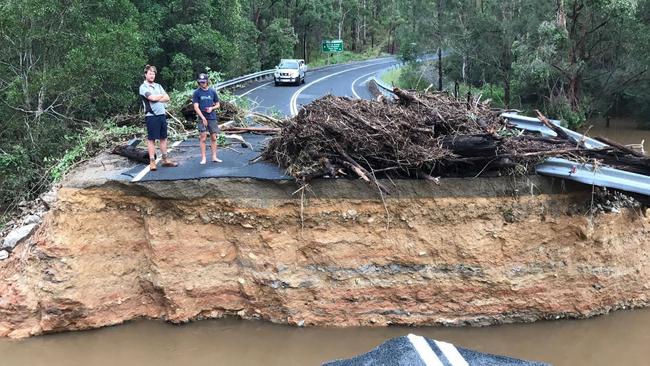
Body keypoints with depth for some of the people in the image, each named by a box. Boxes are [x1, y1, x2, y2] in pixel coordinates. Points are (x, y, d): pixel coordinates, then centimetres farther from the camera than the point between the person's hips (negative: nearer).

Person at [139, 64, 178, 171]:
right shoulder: (143, 87, -4)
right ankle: (152, 162, 0)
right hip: (151, 116, -6)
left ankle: (165, 159, 17)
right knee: (151, 139, -2)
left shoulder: (158, 86, 16)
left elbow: (167, 98, 7)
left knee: (163, 138, 10)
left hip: (162, 115, 6)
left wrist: (156, 99, -9)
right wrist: (162, 96, 1)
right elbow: (152, 98, -18)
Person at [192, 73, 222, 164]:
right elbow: (196, 107, -4)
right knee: (203, 138, -2)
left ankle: (214, 157, 12)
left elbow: (218, 104, 14)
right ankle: (203, 158, 4)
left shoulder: (212, 91, 7)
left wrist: (212, 108, -7)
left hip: (212, 118, 3)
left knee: (213, 138, 5)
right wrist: (203, 118, -13)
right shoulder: (196, 93, 0)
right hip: (202, 118, -2)